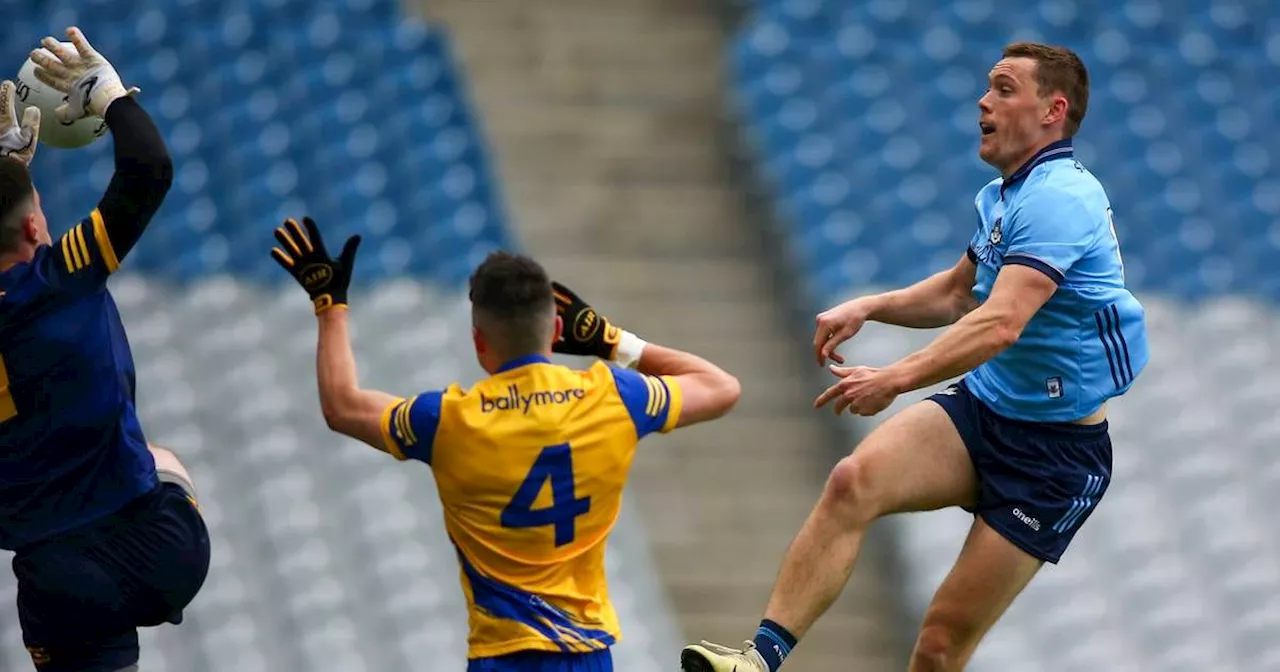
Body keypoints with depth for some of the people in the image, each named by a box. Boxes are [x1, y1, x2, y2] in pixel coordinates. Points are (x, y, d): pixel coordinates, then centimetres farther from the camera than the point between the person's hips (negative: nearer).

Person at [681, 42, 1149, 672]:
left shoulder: (1058, 200, -20)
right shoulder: (1001, 196, 11)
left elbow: (1000, 324, -33)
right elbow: (957, 293, 28)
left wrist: (897, 378, -42)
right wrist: (867, 307, 11)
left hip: (1056, 452, -8)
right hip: (979, 408, 8)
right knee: (853, 481, -21)